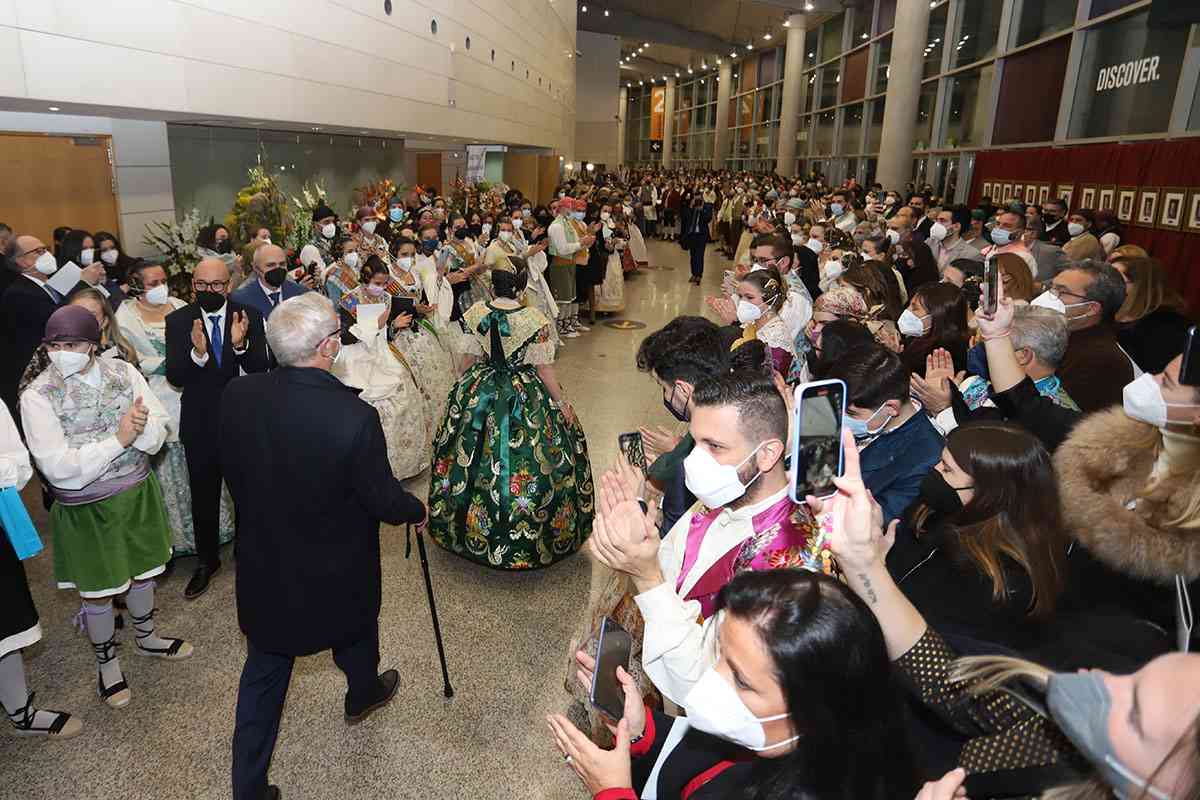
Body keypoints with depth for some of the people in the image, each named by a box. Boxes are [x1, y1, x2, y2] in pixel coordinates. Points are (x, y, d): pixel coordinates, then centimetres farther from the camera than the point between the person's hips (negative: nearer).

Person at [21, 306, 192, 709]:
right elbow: (59, 467, -22)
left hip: (137, 493, 4)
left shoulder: (123, 372, -6)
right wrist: (119, 440, -26)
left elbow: (160, 428, -8)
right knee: (98, 591, 13)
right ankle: (106, 662, 38)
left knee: (141, 572, 23)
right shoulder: (37, 396, -17)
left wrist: (142, 427, -30)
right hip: (86, 509, -3)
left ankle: (146, 637, 49)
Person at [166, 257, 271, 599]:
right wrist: (196, 353, -33)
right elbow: (174, 376, -14)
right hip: (200, 425, 1)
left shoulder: (249, 317, -8)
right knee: (203, 497, 15)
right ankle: (206, 561, 35)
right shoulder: (178, 321, -6)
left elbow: (261, 369, -15)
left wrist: (240, 344, -34)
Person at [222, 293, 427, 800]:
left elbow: (231, 472, 2)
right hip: (336, 568, -3)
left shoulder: (237, 396, -15)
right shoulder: (354, 417, -31)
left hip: (263, 564, 3)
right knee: (355, 628, 29)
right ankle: (363, 696, 58)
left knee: (263, 670, 20)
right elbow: (383, 500, -19)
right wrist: (416, 511, 3)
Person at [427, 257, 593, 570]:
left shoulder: (476, 313, -8)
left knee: (475, 460, 20)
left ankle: (468, 527, 40)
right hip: (524, 398, -4)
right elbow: (544, 369, -14)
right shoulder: (534, 320, -21)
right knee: (528, 461, 11)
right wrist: (562, 403, -4)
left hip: (479, 394, 5)